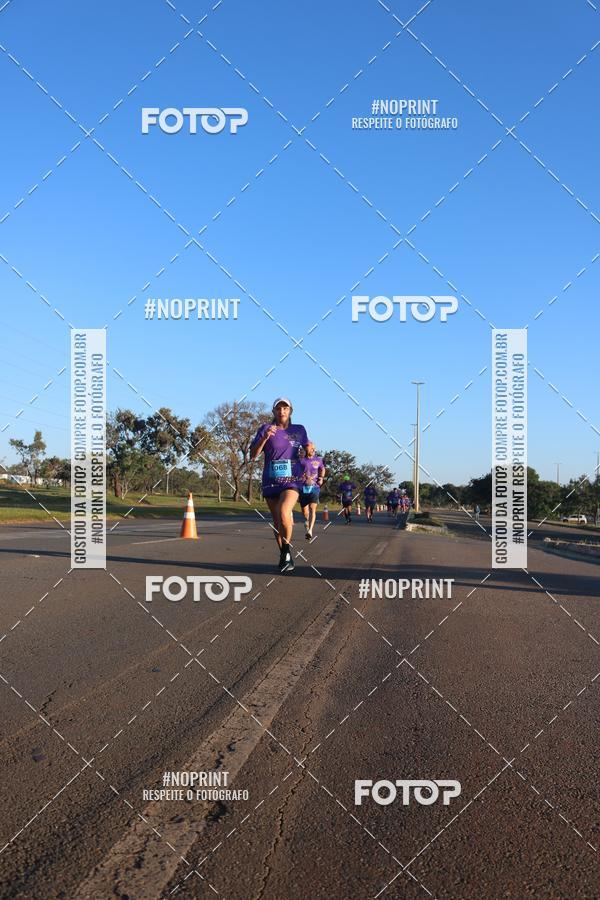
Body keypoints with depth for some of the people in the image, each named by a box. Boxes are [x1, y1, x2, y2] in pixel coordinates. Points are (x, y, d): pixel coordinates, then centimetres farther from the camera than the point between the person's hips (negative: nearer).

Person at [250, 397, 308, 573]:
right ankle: (284, 555, 28)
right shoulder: (265, 429, 0)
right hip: (270, 483, 1)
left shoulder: (299, 430, 5)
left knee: (283, 513, -27)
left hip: (292, 481, -1)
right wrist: (265, 437, -21)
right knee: (277, 522, 10)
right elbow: (253, 455, -7)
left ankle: (287, 547, -7)